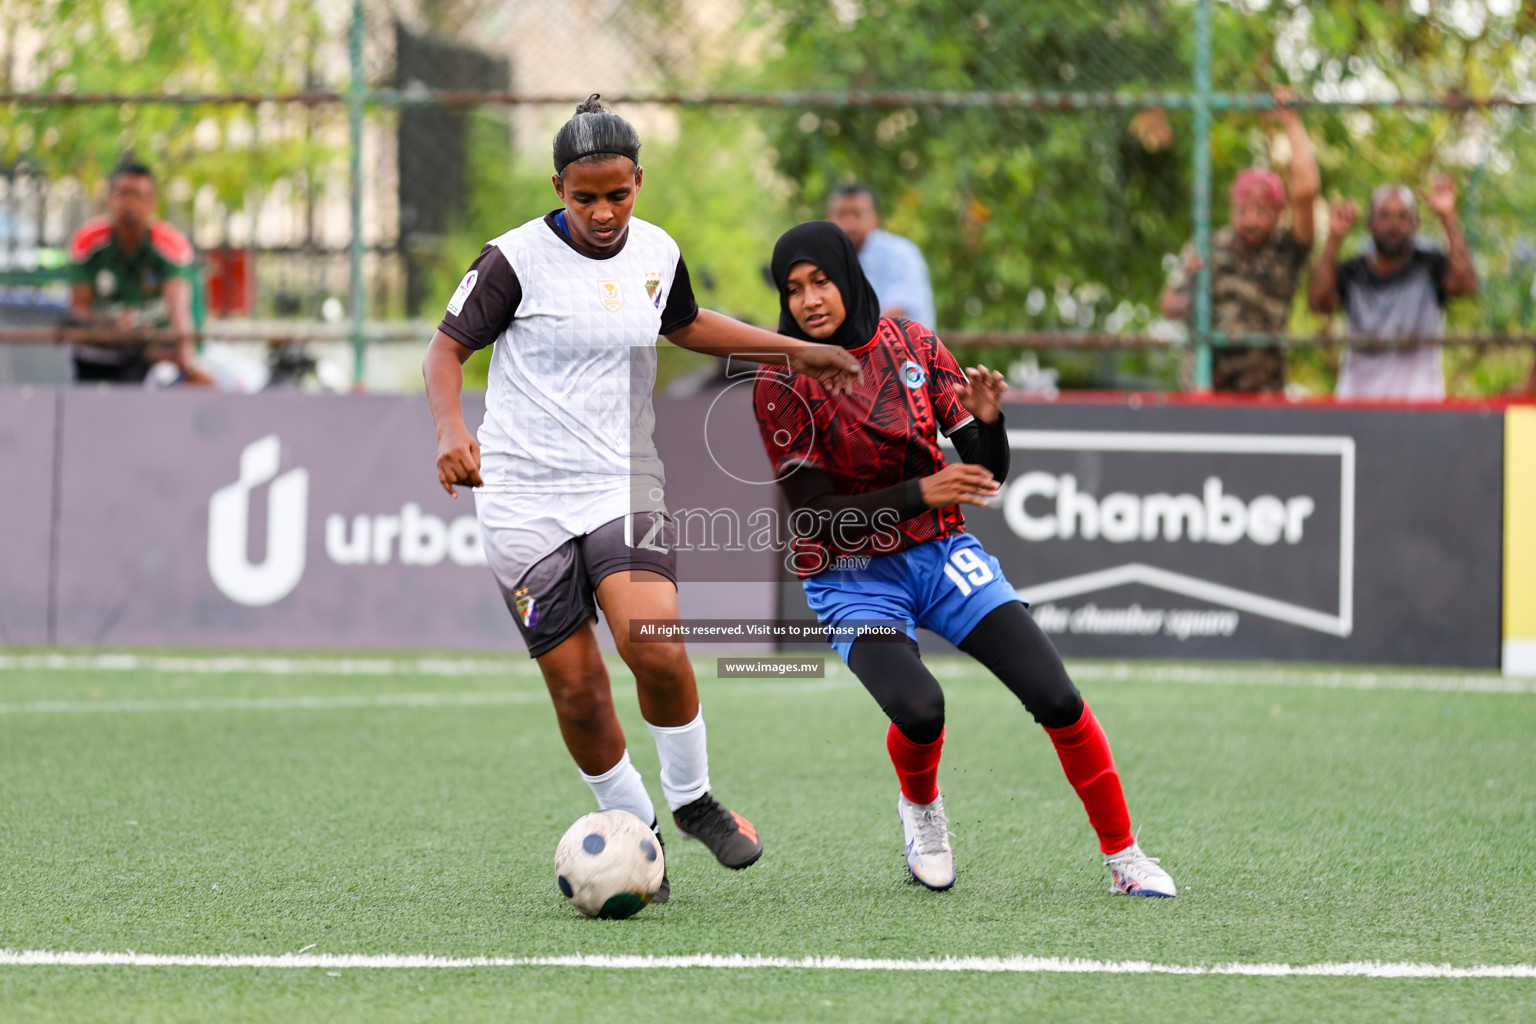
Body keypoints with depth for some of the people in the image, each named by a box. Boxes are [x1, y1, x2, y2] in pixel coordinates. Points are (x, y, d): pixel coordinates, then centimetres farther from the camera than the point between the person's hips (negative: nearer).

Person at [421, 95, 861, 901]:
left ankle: (692, 801, 3)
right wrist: (450, 429, -19)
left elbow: (685, 325, 27)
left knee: (656, 649, -21)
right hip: (523, 496, -2)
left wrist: (796, 351, 29)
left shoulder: (657, 253, 6)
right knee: (577, 689, -3)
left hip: (621, 486, 2)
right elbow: (447, 346, -1)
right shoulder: (516, 259, -8)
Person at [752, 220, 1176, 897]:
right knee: (918, 709, -29)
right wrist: (918, 494, -25)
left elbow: (991, 474, 1)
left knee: (1055, 697, -13)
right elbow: (812, 514, -16)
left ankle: (1123, 856, 4)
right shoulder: (782, 382, -11)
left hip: (940, 555, 3)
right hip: (851, 579, -3)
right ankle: (919, 805, 6)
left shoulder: (912, 345, -1)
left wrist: (987, 420, -21)